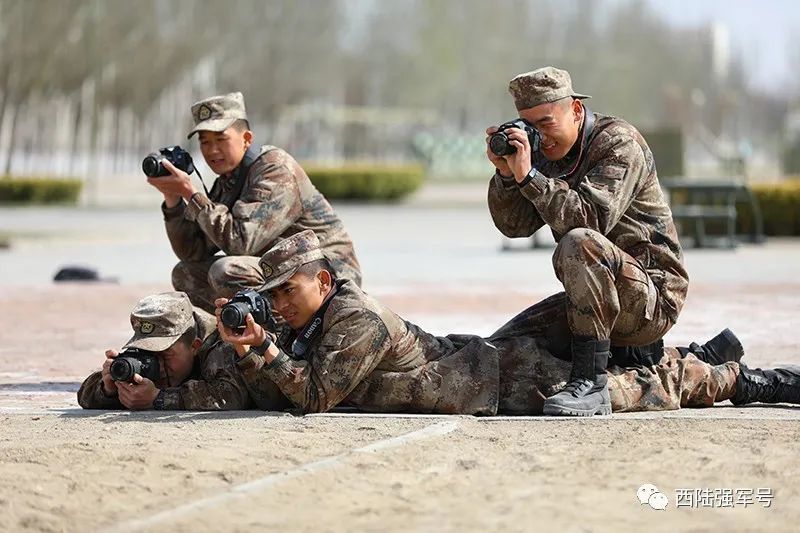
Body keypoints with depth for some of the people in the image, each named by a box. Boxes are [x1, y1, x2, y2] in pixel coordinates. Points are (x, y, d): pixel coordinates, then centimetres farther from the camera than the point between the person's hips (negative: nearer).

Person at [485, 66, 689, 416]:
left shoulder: (620, 144, -13)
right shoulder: (544, 150, 9)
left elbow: (591, 218, -29)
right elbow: (514, 225, 2)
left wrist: (528, 176, -32)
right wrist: (506, 174, -15)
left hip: (653, 300, -9)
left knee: (579, 242, -35)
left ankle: (590, 383, -36)